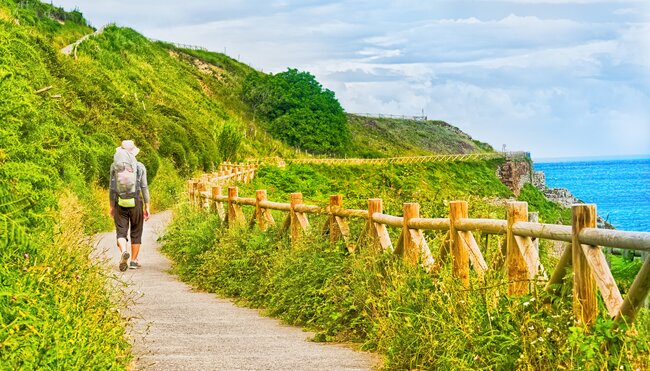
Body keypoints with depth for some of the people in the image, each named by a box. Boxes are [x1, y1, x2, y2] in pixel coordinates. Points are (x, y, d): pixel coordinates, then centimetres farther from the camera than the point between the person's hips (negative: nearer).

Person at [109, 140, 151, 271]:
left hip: (120, 203, 0)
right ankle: (133, 261, 12)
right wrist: (147, 207, 3)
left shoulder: (115, 166, 1)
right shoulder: (140, 166, -2)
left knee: (121, 232, 3)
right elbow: (144, 188, -2)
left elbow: (112, 188, 1)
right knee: (136, 233, 11)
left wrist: (112, 206, 8)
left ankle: (123, 251, -26)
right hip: (136, 203, 0)